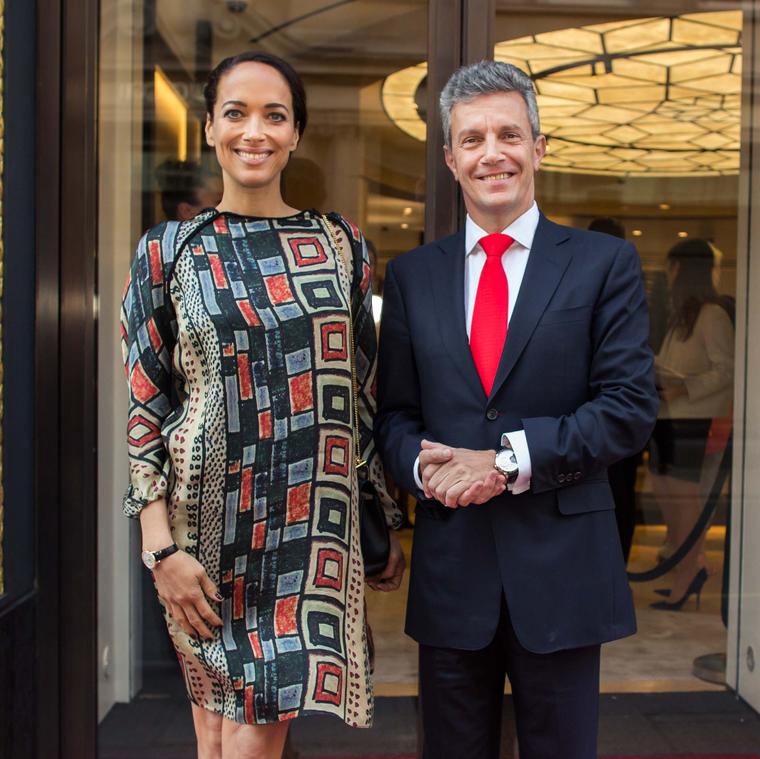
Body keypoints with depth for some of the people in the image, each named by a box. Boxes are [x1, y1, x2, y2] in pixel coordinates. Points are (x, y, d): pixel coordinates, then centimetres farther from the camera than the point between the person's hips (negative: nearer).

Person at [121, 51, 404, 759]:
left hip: (312, 527, 1)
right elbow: (143, 407, -1)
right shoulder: (167, 252, 1)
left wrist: (385, 526, 10)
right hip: (207, 528, 0)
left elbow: (363, 394, 9)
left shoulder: (340, 244, 6)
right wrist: (161, 547, -8)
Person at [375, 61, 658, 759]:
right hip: (449, 567, 2)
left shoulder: (606, 263, 0)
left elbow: (631, 405, -8)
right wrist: (424, 467, -13)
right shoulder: (411, 276, 8)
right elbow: (394, 412, 9)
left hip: (562, 567, -2)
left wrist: (510, 461, -16)